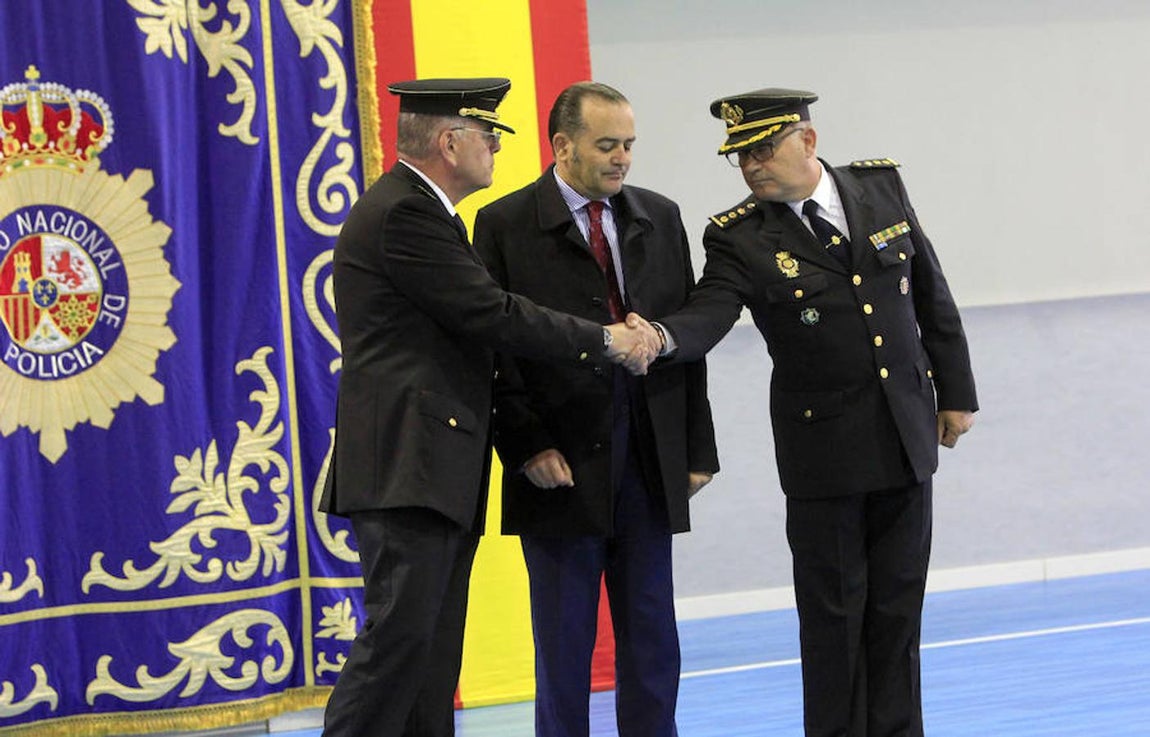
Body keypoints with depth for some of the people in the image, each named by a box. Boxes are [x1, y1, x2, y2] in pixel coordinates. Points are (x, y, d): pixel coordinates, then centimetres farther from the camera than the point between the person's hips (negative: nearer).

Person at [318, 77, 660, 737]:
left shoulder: (420, 210, 21)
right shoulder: (403, 214, -13)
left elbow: (479, 321, 21)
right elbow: (494, 314, -16)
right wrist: (604, 340, -7)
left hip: (440, 470, 11)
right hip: (406, 465, -11)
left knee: (436, 648, 9)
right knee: (401, 633, -15)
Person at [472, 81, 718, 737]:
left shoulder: (660, 217, 10)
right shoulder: (504, 225, -4)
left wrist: (697, 447, 7)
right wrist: (527, 447, -13)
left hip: (650, 460, 4)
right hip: (562, 465, -4)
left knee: (652, 634, 9)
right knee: (564, 640, 4)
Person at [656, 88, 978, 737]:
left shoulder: (882, 186, 1)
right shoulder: (740, 239, -8)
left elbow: (932, 294, 8)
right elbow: (710, 314, -23)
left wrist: (956, 391, 9)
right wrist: (660, 337, -45)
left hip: (907, 433, 3)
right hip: (824, 445, -3)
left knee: (898, 607, 9)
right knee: (833, 614, 2)